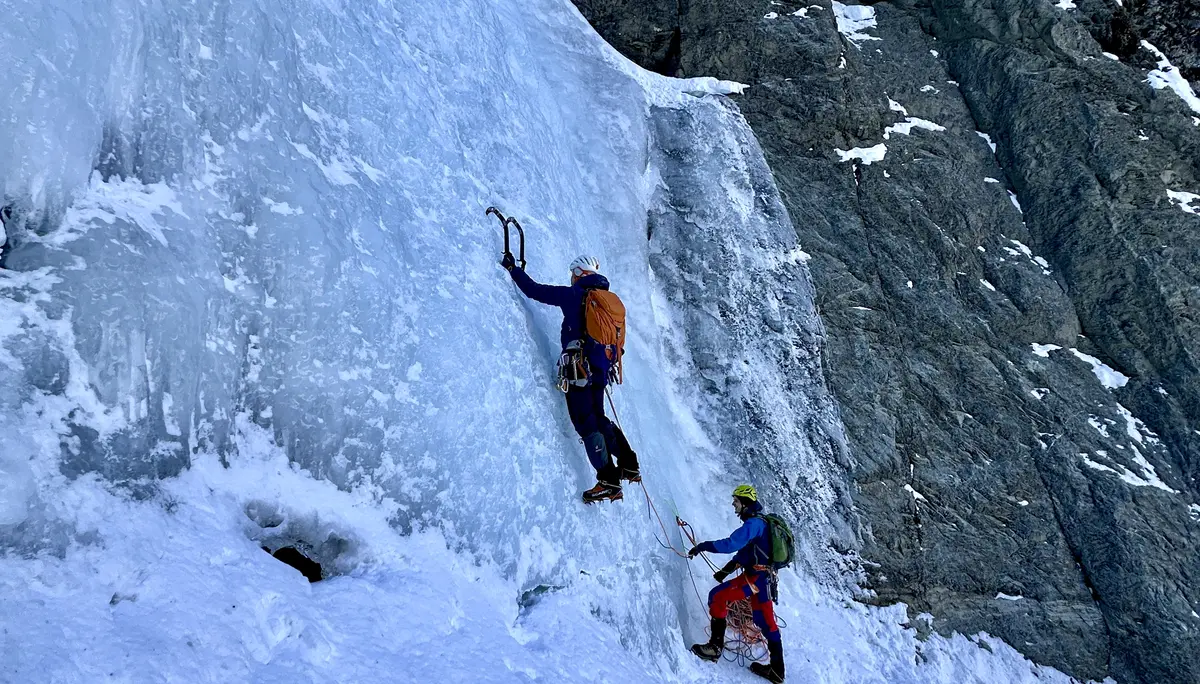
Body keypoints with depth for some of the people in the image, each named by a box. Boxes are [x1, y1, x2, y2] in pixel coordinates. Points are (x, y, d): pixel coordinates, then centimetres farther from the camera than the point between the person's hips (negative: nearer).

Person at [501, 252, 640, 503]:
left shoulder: (575, 295, -3)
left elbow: (535, 290, -2)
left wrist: (513, 268, 11)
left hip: (580, 367, -8)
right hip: (601, 369, 8)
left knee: (586, 423, -6)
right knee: (598, 419, 19)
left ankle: (609, 481, -10)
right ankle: (629, 466, 19)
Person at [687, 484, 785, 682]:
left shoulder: (753, 523, -15)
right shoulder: (758, 522, 18)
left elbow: (730, 544, -28)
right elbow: (745, 551, 22)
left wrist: (703, 546, -21)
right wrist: (726, 570, 16)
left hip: (755, 577, -10)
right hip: (764, 577, 10)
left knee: (717, 597, -10)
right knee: (766, 622, 13)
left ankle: (716, 646, -7)